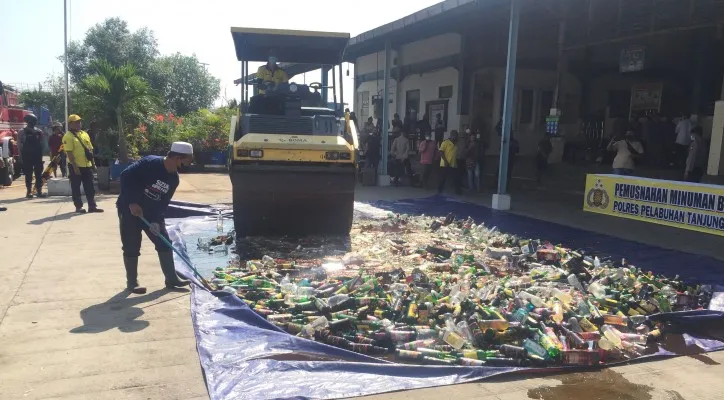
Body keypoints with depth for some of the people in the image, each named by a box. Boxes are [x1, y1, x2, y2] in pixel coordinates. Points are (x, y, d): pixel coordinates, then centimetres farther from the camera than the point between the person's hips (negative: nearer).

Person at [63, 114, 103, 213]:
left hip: (87, 165, 6)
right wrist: (75, 166, -19)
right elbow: (69, 153, -15)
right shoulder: (68, 136, -9)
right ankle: (78, 207, 11)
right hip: (76, 166, -6)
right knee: (76, 187, 4)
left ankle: (92, 206, 14)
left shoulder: (84, 134, 13)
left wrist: (93, 163, 13)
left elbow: (90, 149, 17)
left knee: (90, 187, 9)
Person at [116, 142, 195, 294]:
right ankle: (132, 282, 12)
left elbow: (163, 202, -1)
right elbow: (126, 176, -26)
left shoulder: (174, 178, -3)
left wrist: (156, 220, -14)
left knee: (164, 242, 3)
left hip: (152, 212, 7)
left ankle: (171, 278, 11)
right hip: (129, 208, -7)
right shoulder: (150, 163, -24)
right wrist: (132, 203, -29)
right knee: (132, 247, -1)